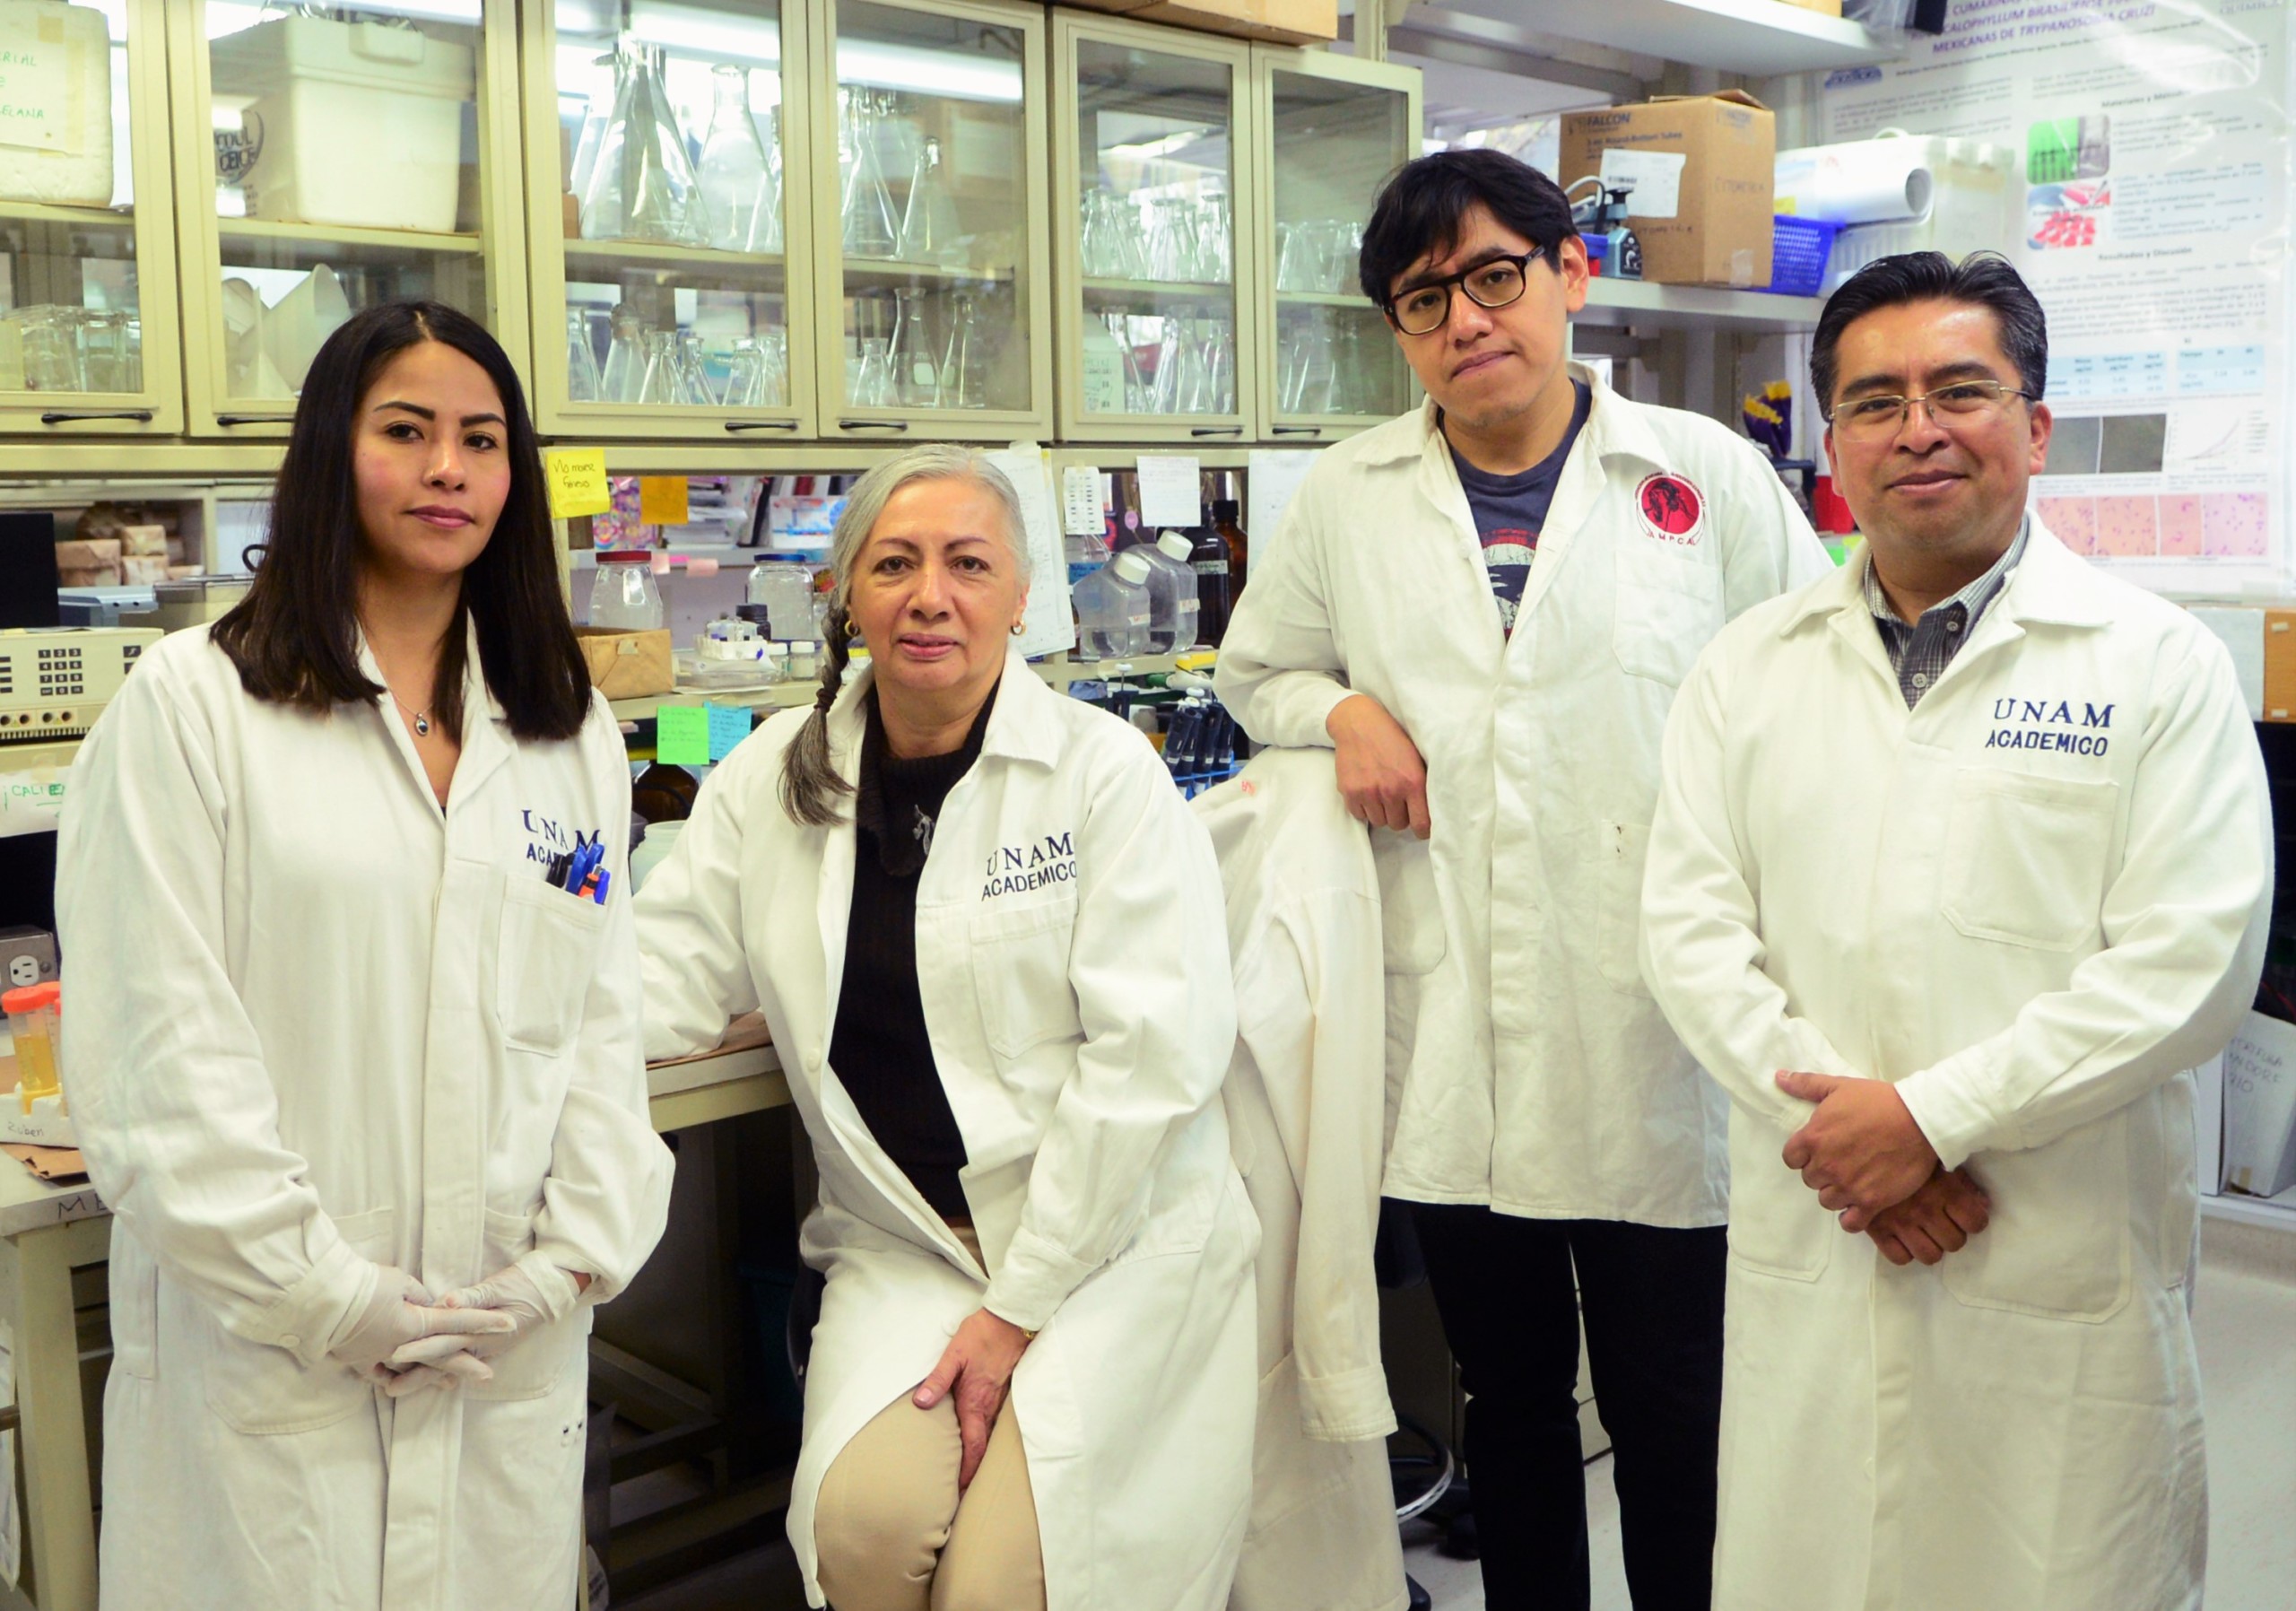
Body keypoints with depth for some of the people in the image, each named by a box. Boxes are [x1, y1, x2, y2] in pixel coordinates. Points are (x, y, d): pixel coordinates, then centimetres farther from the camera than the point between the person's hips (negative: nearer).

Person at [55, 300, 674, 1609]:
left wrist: (570, 1262, -3)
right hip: (265, 1355, -3)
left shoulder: (573, 729, 10)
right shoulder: (193, 703, -4)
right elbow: (158, 1042, -9)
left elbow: (604, 1018, 7)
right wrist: (326, 1293, -11)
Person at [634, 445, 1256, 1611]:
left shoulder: (1103, 770, -6)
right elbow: (664, 979, 2)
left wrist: (1018, 1307, -13)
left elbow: (1151, 1051, -11)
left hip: (1111, 1241, -2)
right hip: (902, 1243, 3)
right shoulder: (770, 782, 6)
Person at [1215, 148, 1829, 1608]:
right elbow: (1256, 672, 20)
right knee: (1512, 1408, 19)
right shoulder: (1349, 499, 7)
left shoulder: (1708, 475, 0)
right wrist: (1342, 711, -2)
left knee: (1678, 1432, 8)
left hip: (1657, 1045, -2)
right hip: (1458, 1047, 3)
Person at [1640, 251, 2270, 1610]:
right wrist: (1833, 1124, -11)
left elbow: (2189, 964, -11)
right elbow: (1692, 924, 1)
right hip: (1805, 1255, 3)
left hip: (2063, 1279, -2)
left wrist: (1933, 1115, -15)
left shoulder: (2161, 666, -2)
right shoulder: (1753, 667, 7)